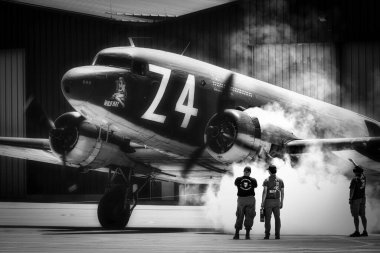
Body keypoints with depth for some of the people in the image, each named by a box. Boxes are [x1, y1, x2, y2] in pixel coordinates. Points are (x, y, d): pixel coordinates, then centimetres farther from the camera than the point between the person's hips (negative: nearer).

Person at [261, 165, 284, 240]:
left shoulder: (267, 180, -9)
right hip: (276, 201, 3)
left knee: (268, 218, 1)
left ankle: (267, 235, -3)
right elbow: (282, 193, 5)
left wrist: (262, 202, -12)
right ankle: (277, 235, -3)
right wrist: (281, 203, 12)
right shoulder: (280, 180, 4)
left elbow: (264, 192, -15)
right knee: (277, 218, 4)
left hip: (268, 201, -3)